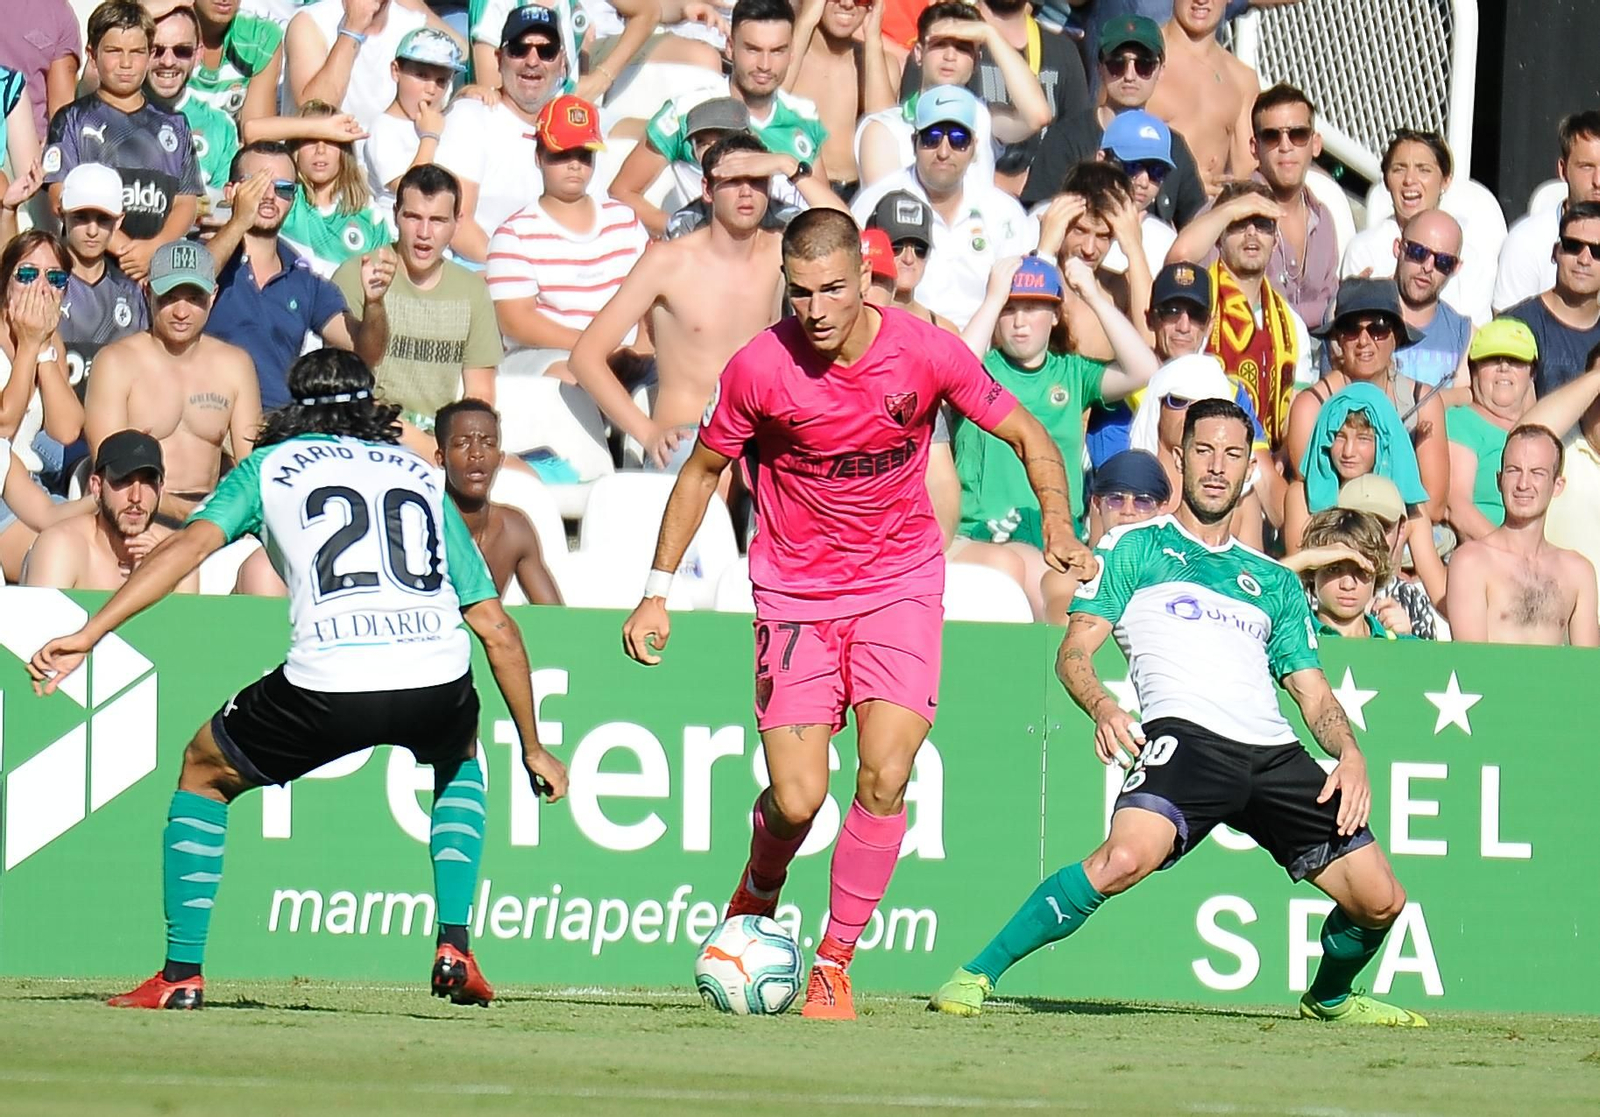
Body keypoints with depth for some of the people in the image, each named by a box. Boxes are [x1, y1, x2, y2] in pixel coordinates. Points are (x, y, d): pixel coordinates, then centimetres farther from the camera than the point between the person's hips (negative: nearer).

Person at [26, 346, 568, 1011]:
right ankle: (454, 948, 22)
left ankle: (181, 975, 17)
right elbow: (497, 630, 25)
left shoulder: (271, 465, 21)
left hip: (328, 684, -2)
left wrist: (87, 635, -3)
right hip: (437, 682, 2)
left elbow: (191, 543, 3)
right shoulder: (422, 477, 27)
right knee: (459, 758, 38)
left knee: (203, 772, 25)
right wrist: (532, 749, 34)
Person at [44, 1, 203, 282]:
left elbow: (187, 203, 12)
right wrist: (122, 247, -11)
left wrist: (154, 248, -8)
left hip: (159, 268, 2)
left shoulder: (173, 125, 19)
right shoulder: (72, 120, 11)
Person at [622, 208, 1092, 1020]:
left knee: (885, 777, -16)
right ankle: (759, 892, 28)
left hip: (900, 583, 0)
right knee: (797, 800, -9)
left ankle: (834, 965, -1)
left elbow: (1029, 437, 1)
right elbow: (702, 470, 4)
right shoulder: (760, 368, -14)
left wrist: (1058, 526, -16)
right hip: (795, 592, 0)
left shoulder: (926, 352, -13)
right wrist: (658, 592, 1)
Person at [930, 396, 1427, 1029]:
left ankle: (1329, 997, 32)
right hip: (1187, 736, -5)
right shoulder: (1134, 549, 17)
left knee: (1380, 902, -2)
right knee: (1126, 858, -34)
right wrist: (1103, 708, -15)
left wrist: (1349, 753, 3)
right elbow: (1075, 651, 8)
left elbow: (1312, 691, 25)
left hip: (1275, 754, 5)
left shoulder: (1272, 581, 29)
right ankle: (976, 976, -22)